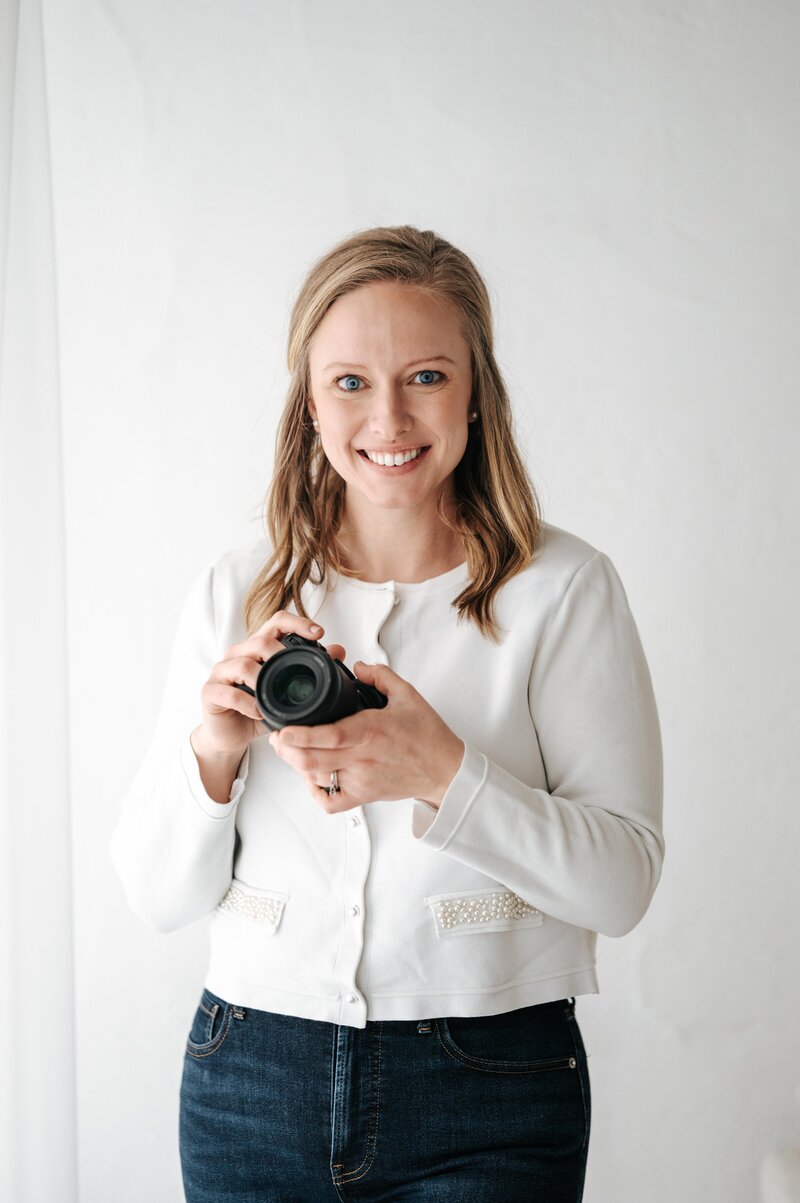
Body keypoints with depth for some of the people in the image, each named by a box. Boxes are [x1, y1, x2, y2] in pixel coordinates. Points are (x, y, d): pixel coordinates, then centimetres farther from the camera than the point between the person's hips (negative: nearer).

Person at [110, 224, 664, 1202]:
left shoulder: (564, 589, -6)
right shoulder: (234, 592, 1)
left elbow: (622, 882, -11)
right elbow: (156, 895, 1)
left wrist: (441, 775, -24)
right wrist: (213, 749, -17)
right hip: (252, 1084, 3)